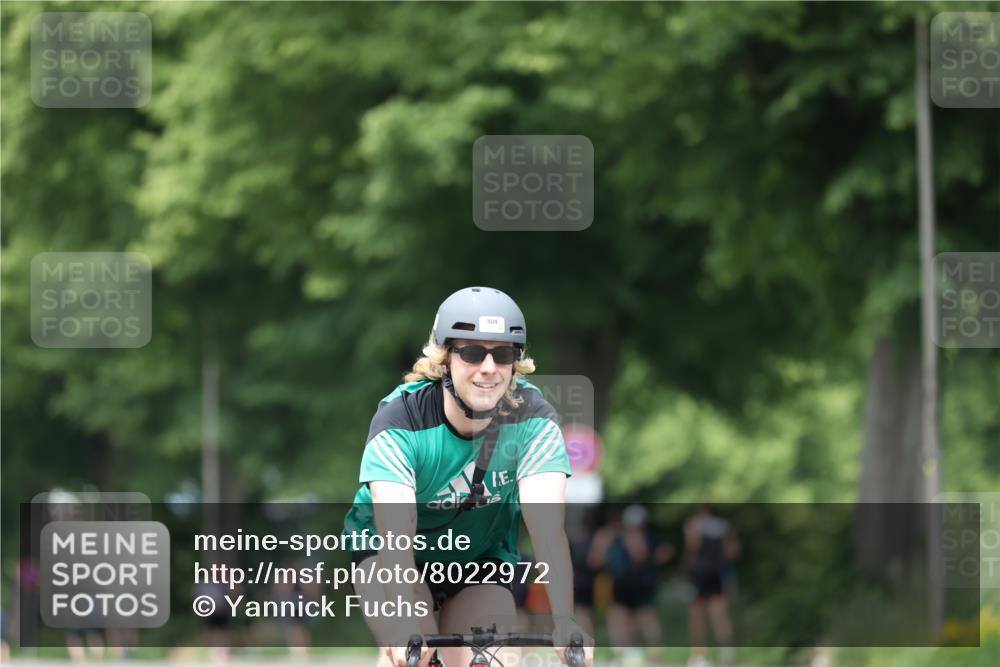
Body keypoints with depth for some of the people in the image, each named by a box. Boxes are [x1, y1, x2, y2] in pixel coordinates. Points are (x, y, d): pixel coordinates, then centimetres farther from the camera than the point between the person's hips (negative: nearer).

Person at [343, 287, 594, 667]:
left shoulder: (533, 419, -22)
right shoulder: (400, 419, -28)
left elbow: (547, 527, -33)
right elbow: (396, 534, -39)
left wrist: (564, 621, -49)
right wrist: (405, 627, -56)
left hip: (481, 561, 2)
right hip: (384, 552, -2)